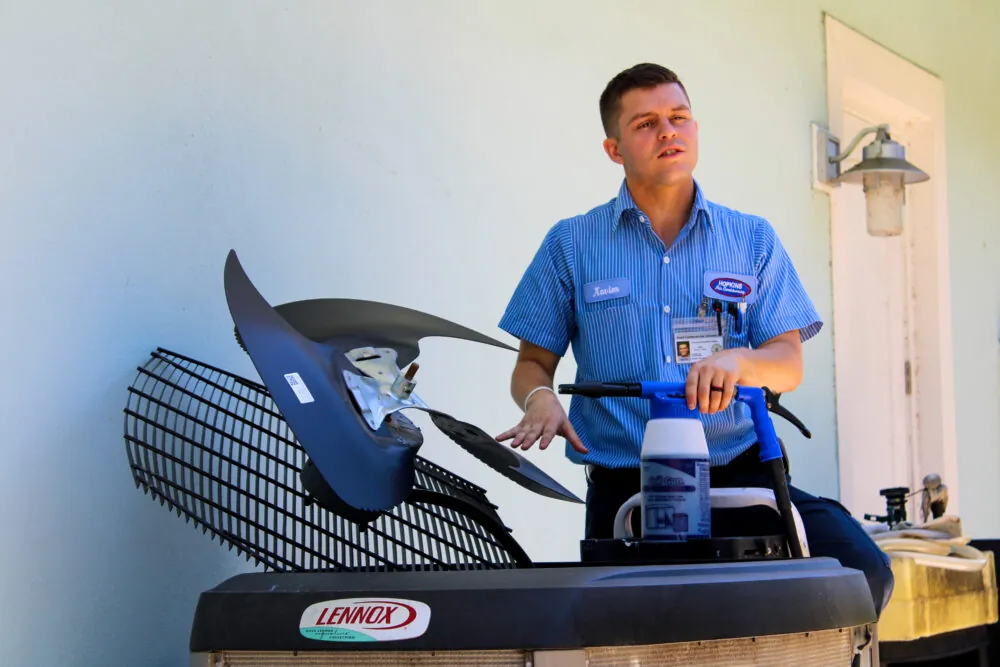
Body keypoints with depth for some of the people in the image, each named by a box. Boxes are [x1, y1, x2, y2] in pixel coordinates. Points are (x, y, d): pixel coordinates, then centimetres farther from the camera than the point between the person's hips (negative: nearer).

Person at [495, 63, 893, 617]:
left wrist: (737, 360, -17)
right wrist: (539, 398, -13)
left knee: (862, 571, -20)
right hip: (623, 484, 0)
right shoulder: (571, 245, 10)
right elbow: (532, 363, 12)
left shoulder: (753, 239, 12)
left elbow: (789, 363, 6)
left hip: (741, 472, 1)